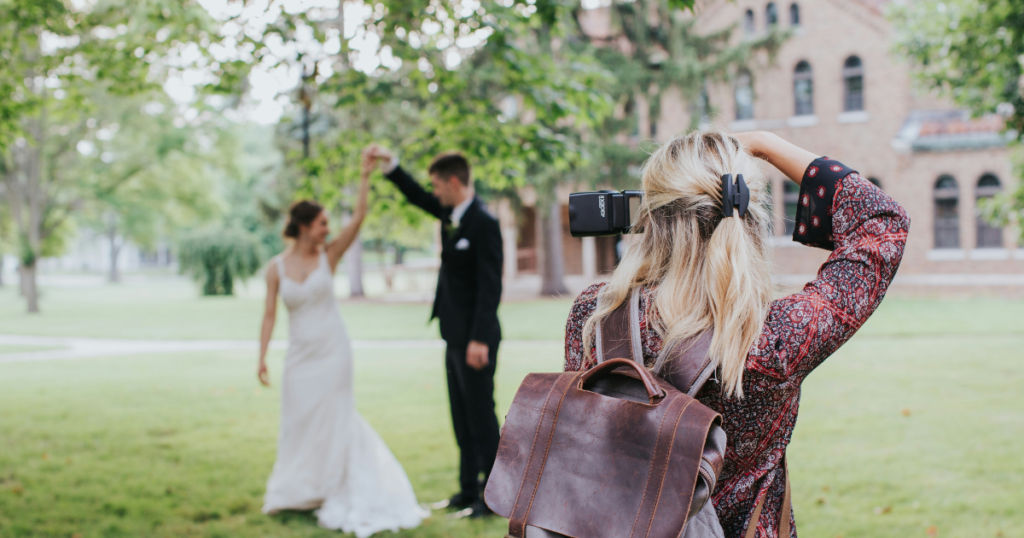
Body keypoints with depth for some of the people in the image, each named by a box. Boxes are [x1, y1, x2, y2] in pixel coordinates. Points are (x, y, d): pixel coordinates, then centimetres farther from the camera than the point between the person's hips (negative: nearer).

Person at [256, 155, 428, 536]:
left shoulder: (328, 256, -3)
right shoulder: (276, 268, -2)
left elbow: (358, 219, -12)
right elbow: (270, 314, 0)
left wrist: (365, 177, -17)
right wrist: (262, 357, -5)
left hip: (333, 351, -1)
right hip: (301, 354, 1)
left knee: (332, 418, 2)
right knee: (299, 420, 9)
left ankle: (333, 493, 13)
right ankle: (297, 492, 26)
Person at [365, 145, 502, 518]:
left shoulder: (484, 224, -18)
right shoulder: (450, 214, 8)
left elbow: (490, 286, -21)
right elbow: (417, 197, 27)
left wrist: (479, 340, -24)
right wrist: (389, 164, 17)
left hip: (475, 340, -9)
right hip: (456, 337, 9)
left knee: (481, 418, -3)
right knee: (462, 420, 14)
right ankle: (468, 491, 23)